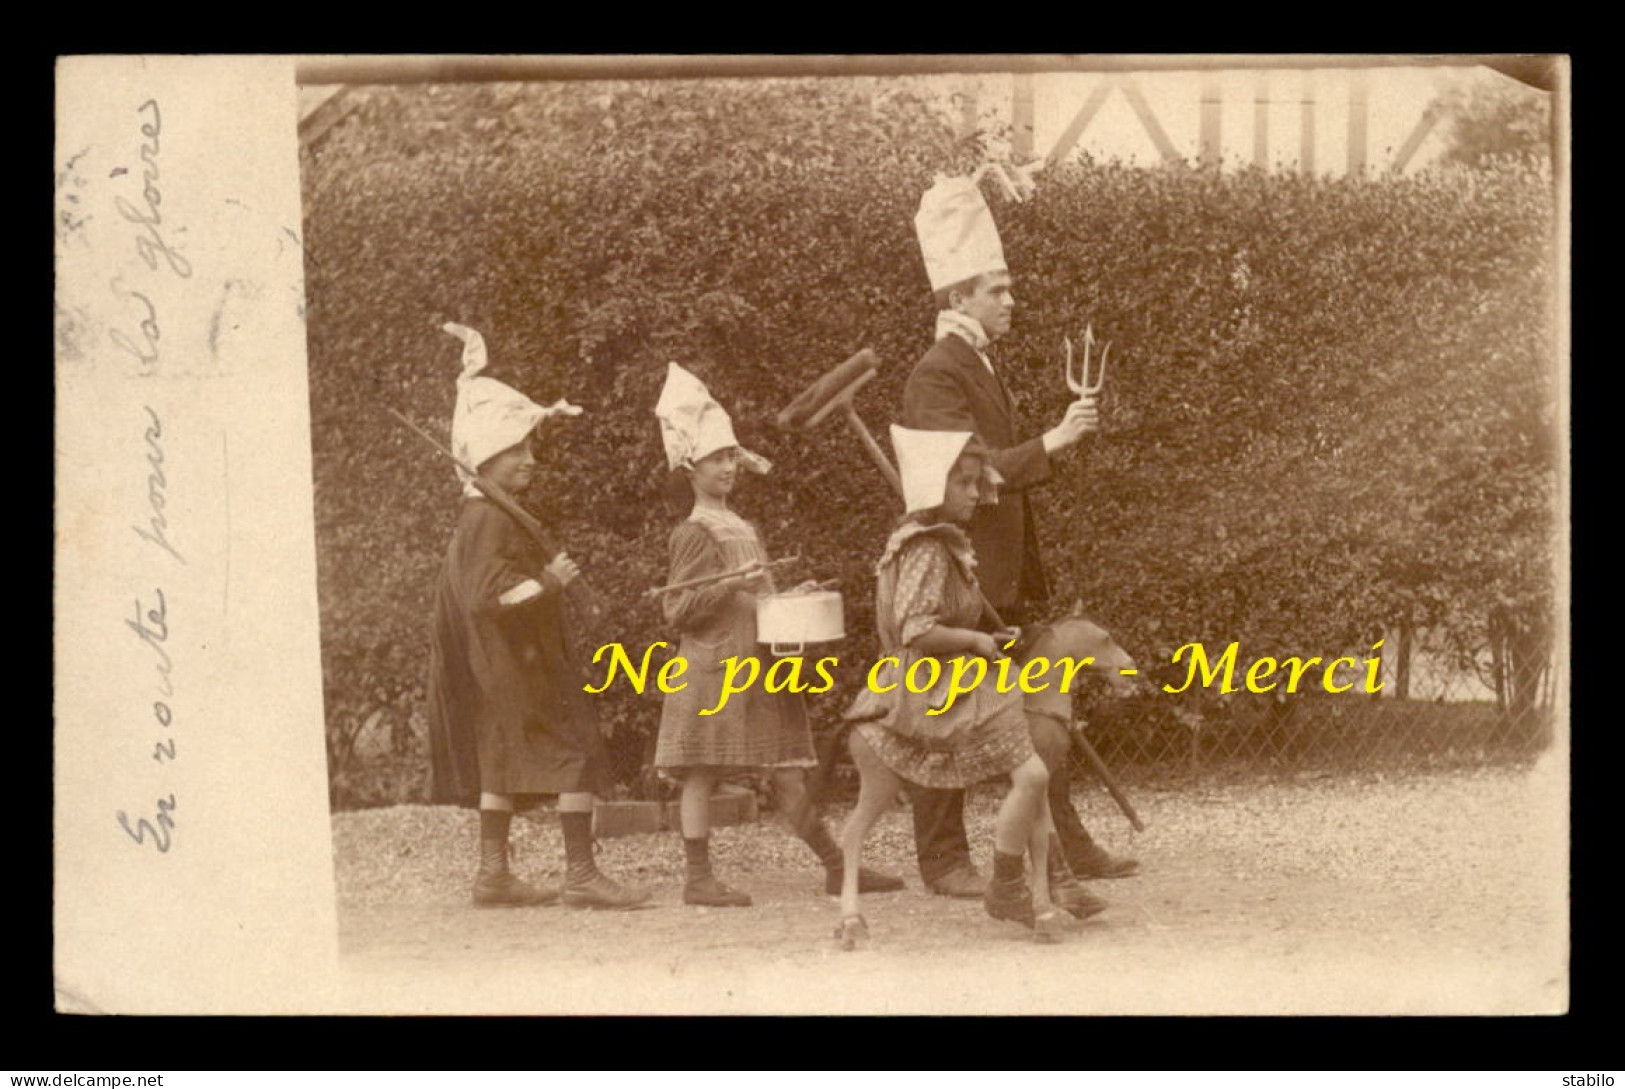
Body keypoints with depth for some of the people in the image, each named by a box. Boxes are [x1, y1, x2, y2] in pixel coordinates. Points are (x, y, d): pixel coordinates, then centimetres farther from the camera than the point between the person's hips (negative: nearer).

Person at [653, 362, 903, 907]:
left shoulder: (745, 530, 18)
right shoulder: (694, 533, -6)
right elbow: (677, 609, -12)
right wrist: (728, 585, -23)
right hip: (712, 669, -7)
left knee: (788, 776, 7)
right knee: (702, 774, -2)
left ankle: (838, 868, 7)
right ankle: (698, 878, 2)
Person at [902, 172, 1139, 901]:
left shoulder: (980, 367, 16)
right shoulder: (936, 375, -14)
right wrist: (1050, 442, -27)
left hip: (1001, 580, 10)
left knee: (1039, 715, 11)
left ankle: (1065, 847, 17)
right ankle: (943, 859, 7)